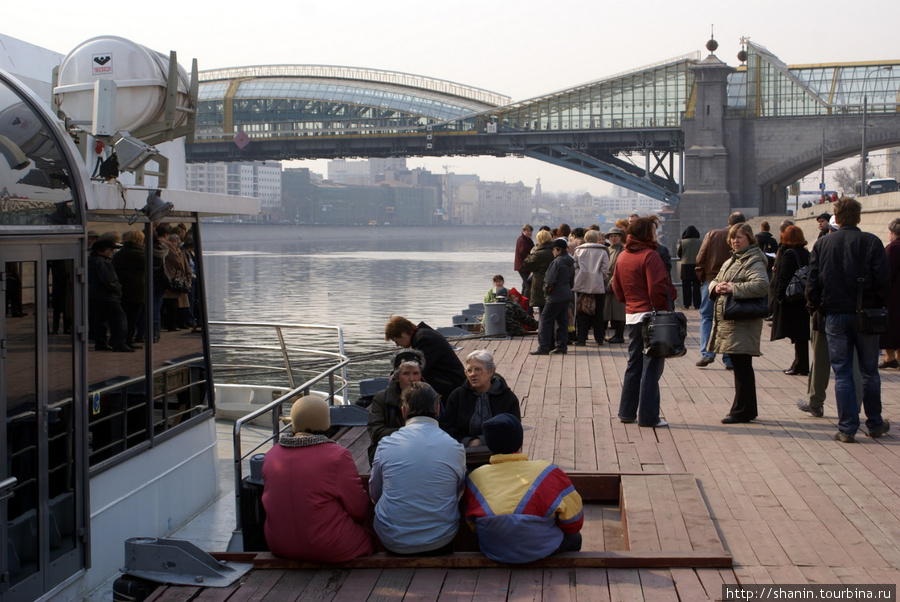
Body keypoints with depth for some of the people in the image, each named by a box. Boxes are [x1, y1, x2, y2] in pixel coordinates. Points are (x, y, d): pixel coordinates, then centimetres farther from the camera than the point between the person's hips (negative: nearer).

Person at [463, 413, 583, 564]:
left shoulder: (473, 478, -10)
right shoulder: (546, 472, -18)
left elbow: (472, 525, 5)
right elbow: (574, 522, -9)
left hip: (492, 554, 3)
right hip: (541, 552, -3)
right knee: (573, 538, 31)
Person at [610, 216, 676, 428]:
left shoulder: (622, 257, 9)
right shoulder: (650, 256, -15)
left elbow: (617, 287, 14)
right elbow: (658, 288, -20)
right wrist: (664, 307, -8)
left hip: (631, 316, 8)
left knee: (634, 364, 16)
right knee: (652, 367, -2)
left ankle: (627, 412, 20)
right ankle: (648, 416, 0)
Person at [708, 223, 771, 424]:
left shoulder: (754, 262, -9)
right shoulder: (732, 260, 21)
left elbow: (761, 285, -26)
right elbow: (714, 281, 24)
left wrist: (734, 288, -22)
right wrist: (716, 287, 0)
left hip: (743, 323, -9)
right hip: (727, 322, 9)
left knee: (742, 366, -5)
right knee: (740, 366, 14)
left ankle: (741, 411, 1)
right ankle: (747, 410, 22)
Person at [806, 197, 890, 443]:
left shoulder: (822, 244, -1)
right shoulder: (872, 242, -7)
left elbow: (813, 282, -1)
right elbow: (882, 280, -8)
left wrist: (815, 306, 13)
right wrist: (878, 305, 7)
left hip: (835, 315, 1)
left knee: (842, 374, 5)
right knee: (869, 372, 12)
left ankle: (847, 429, 3)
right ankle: (875, 424, 21)